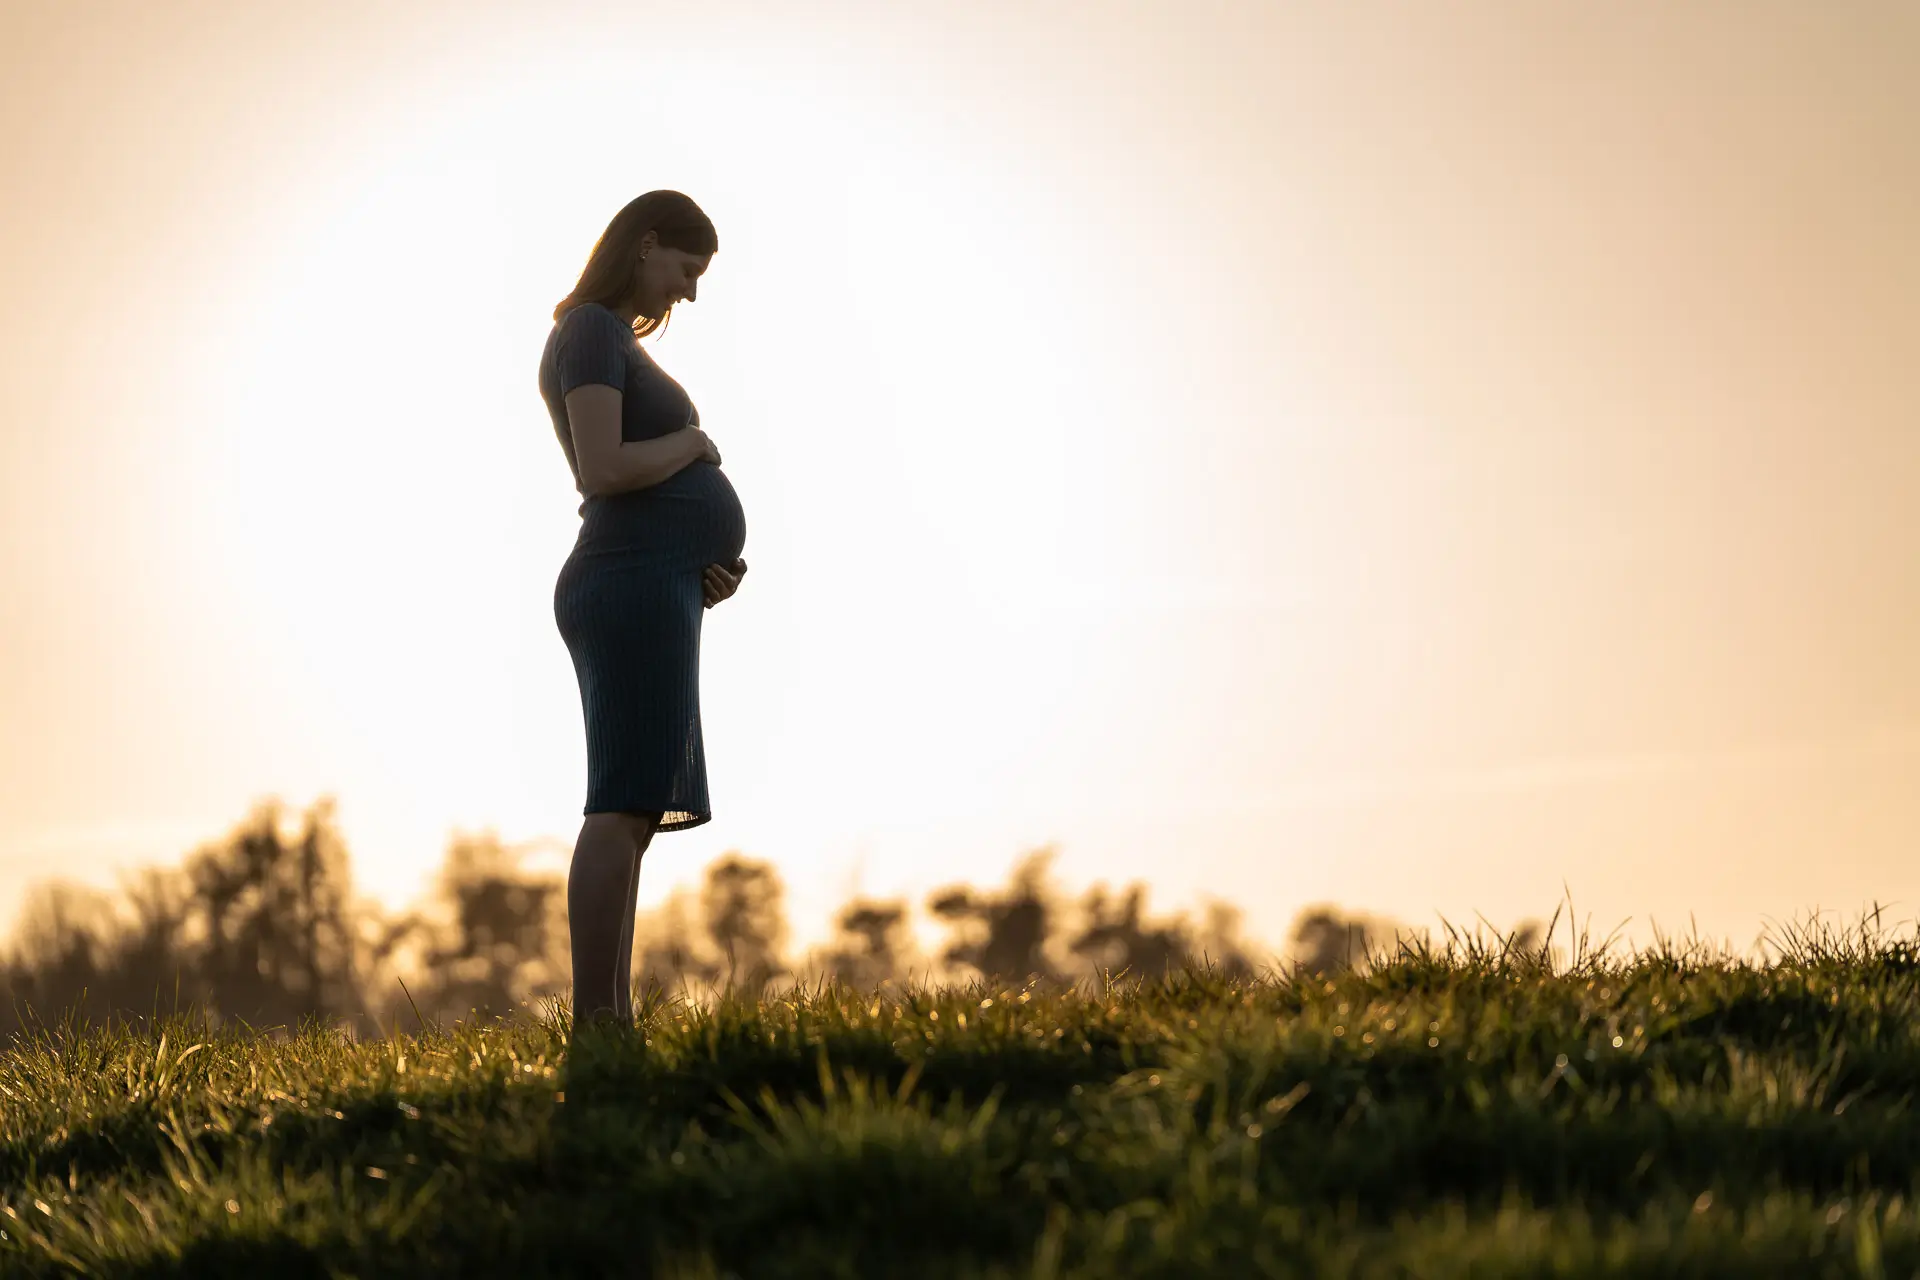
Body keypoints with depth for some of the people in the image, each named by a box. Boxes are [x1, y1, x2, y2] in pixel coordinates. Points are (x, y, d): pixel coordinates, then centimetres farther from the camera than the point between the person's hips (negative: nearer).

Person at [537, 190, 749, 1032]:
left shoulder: (615, 343, 24)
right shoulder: (590, 333, -7)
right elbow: (603, 472, -21)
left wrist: (709, 567, 8)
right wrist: (691, 443, -3)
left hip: (652, 594, 10)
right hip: (633, 588, -10)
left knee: (635, 815, 5)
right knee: (623, 808, -15)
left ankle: (614, 1022, 3)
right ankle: (595, 1023, -21)